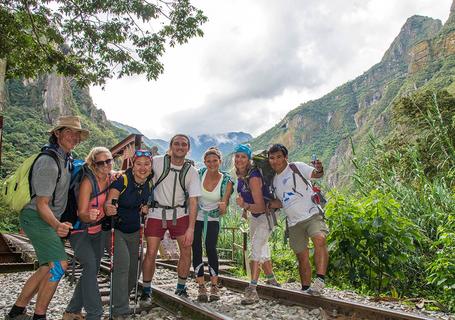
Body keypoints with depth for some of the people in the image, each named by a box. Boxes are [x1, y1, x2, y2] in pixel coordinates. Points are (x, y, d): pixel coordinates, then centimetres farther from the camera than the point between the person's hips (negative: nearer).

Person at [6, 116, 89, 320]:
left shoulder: (66, 158, 7)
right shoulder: (49, 162, -22)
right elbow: (41, 204, -23)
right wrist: (56, 225, -40)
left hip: (50, 219, 10)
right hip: (37, 218, -10)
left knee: (48, 268, 13)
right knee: (59, 264, -18)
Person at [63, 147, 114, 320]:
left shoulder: (111, 179, -6)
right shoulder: (88, 181, -24)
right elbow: (81, 213, -24)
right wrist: (89, 216, -45)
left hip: (98, 231, 7)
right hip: (80, 231, -7)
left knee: (92, 270, 11)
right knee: (90, 266, -23)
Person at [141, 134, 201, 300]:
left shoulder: (191, 171, -7)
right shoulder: (157, 162, -12)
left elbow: (193, 201, -9)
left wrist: (191, 228, -14)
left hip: (180, 214, 2)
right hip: (156, 213, -1)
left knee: (186, 251, 0)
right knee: (151, 253, -2)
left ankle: (181, 288, 21)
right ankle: (146, 290, 19)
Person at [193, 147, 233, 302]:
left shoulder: (226, 181, -13)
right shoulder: (199, 174, -12)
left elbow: (224, 208, -14)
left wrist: (223, 207, -36)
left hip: (212, 219, -1)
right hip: (195, 217, 1)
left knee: (211, 249, -13)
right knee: (196, 250, -3)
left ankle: (214, 287, -1)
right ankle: (201, 287, 5)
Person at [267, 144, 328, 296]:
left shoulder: (297, 167, -2)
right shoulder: (274, 180, 16)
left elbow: (316, 174, -17)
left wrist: (319, 170, -39)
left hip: (312, 216, -6)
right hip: (294, 223, 6)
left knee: (319, 239, -34)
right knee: (302, 258, 10)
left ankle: (320, 280, -34)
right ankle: (306, 290, 23)